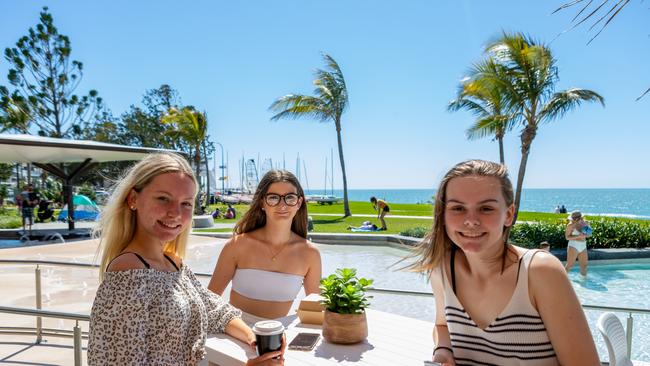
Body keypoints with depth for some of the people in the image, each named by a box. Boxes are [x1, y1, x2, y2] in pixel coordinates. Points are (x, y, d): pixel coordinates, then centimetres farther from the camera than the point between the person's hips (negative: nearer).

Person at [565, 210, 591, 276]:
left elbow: (589, 234, 14)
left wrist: (586, 235, -9)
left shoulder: (585, 223, 6)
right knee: (570, 265, -9)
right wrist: (578, 236, -21)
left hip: (583, 246, 6)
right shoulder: (571, 225, -10)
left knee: (584, 265, 13)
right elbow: (567, 237, -11)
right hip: (573, 246, -6)